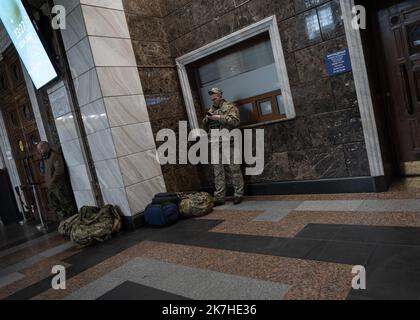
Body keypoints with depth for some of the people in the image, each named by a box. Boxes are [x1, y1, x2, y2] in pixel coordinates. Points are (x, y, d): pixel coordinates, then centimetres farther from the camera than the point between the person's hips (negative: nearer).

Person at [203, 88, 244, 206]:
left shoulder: (230, 106, 2)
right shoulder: (211, 110, 19)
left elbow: (235, 121, -12)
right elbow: (205, 126, 22)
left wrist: (219, 117, -16)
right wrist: (207, 119, 0)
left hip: (229, 143, -5)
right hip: (216, 145, 6)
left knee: (234, 169, -1)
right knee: (218, 172, 5)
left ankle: (239, 194, 9)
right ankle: (219, 197, 11)